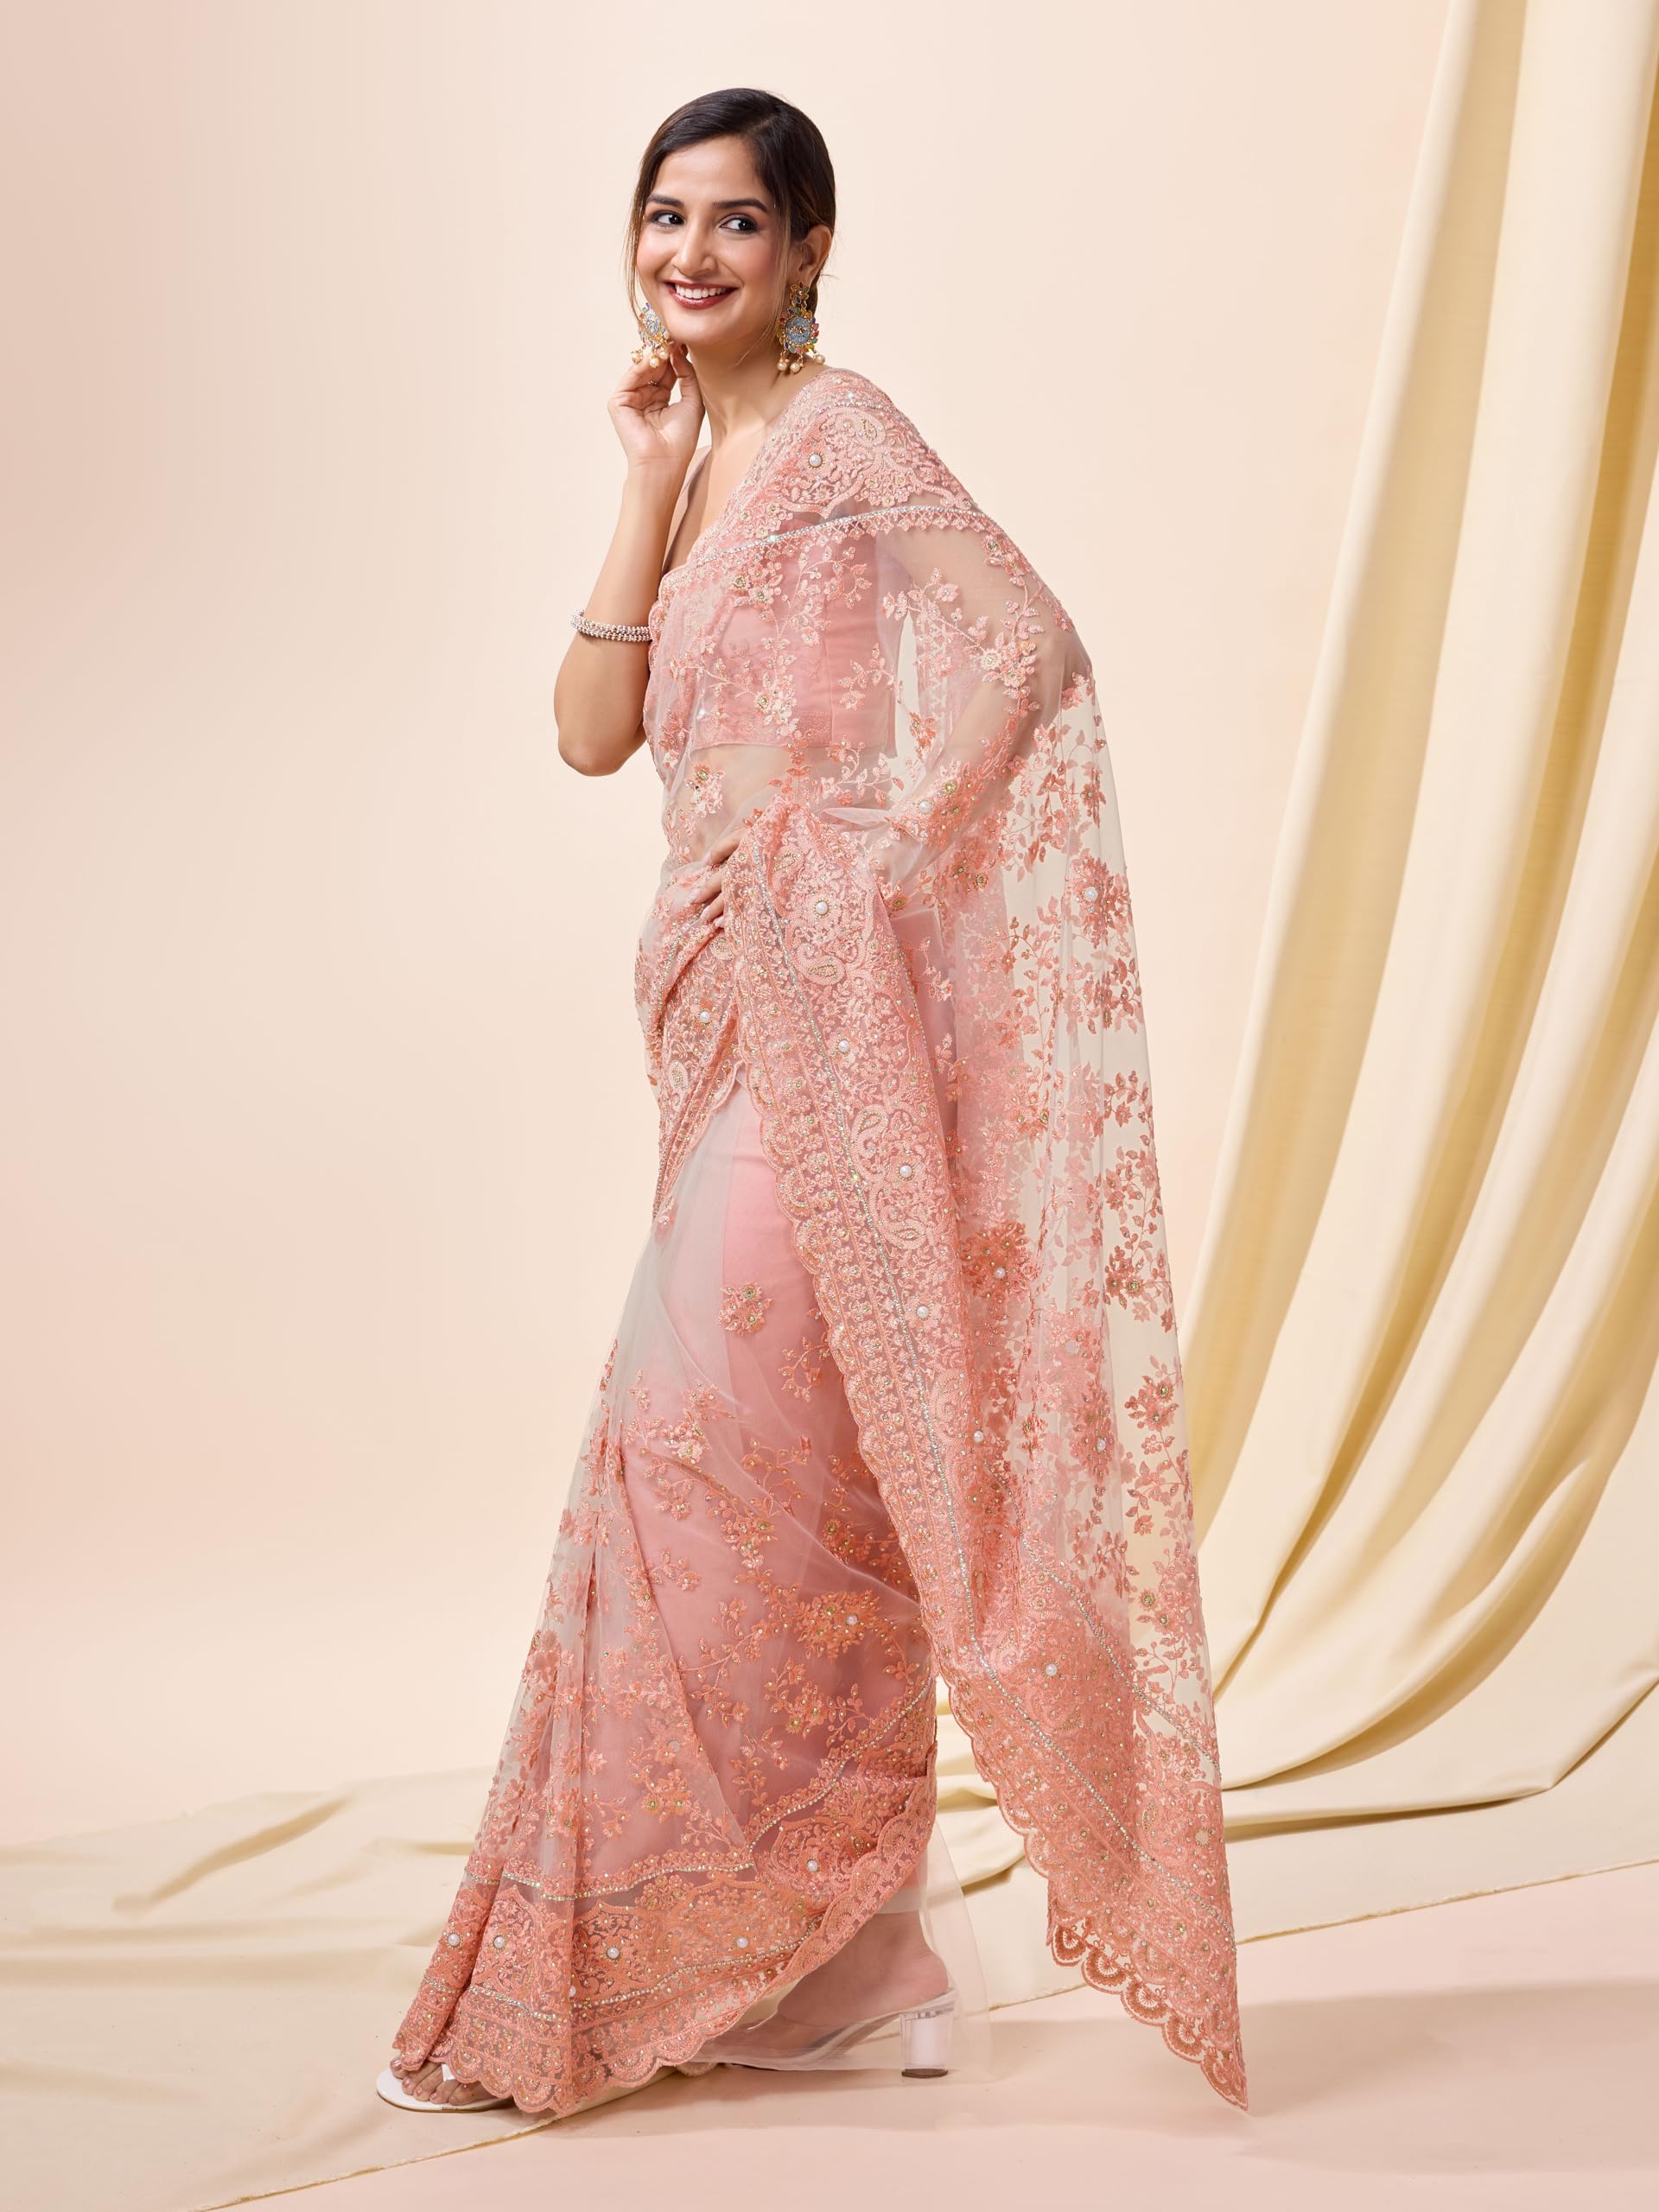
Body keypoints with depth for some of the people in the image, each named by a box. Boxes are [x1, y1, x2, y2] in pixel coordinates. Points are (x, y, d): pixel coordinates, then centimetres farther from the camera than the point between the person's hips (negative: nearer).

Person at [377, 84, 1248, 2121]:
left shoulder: (840, 430, -6)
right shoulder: (697, 459, 18)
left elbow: (1028, 645, -18)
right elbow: (594, 731, 6)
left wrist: (878, 856, -16)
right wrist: (648, 482, 2)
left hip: (825, 1019, -9)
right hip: (733, 1020, 9)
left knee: (708, 1440, -7)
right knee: (800, 1487, 11)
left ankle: (615, 1969, 5)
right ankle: (841, 1965, 23)